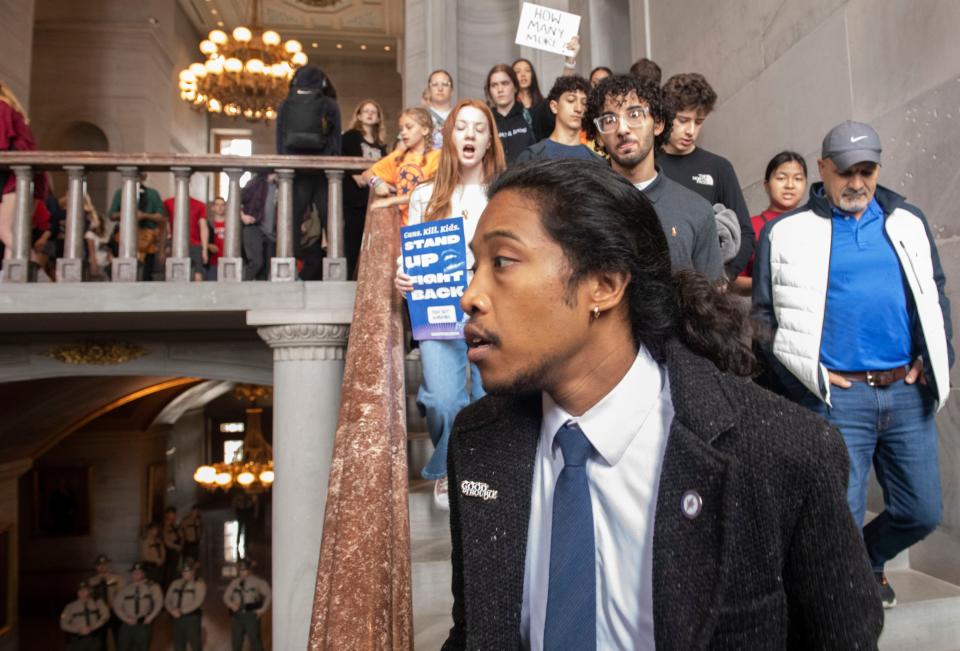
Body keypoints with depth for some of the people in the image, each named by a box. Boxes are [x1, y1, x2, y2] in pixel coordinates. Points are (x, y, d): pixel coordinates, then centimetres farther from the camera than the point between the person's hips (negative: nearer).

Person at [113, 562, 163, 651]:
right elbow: (117, 606, 7)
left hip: (144, 624, -2)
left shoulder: (152, 586, 0)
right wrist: (126, 619, -5)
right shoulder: (125, 588, 8)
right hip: (127, 624, 2)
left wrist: (150, 617, -11)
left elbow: (159, 602, -3)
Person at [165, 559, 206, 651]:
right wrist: (172, 610, -9)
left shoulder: (199, 583, -5)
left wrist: (181, 611, -18)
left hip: (192, 618, -5)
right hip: (177, 619, 5)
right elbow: (167, 600, 10)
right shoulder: (175, 583, 12)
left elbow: (198, 602, -14)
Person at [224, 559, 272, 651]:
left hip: (251, 614, -4)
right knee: (236, 640, 11)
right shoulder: (234, 583, 11)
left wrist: (263, 609, -5)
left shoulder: (257, 581, -2)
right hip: (237, 614, 4)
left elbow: (268, 594, -2)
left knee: (255, 639, -5)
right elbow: (226, 596, 15)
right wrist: (231, 604, -4)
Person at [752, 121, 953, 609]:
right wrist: (806, 374, -7)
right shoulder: (785, 232, 0)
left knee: (923, 513, 14)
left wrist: (934, 360, 8)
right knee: (842, 520, 1)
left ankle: (868, 562, 43)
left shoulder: (909, 222, 12)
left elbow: (936, 296, 19)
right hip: (836, 395, -4)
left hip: (909, 391, 5)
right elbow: (765, 315, -1)